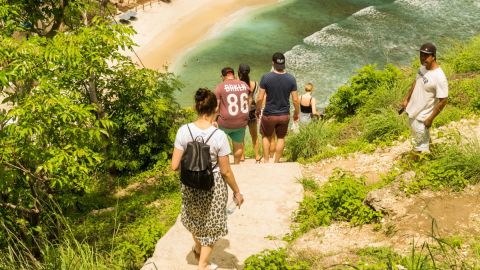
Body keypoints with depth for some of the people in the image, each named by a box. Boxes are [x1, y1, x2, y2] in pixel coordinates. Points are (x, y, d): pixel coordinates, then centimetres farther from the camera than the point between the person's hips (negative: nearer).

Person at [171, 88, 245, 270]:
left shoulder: (184, 131, -17)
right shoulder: (219, 136, -22)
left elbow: (175, 166, -13)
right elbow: (225, 171, -15)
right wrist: (237, 192, 0)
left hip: (190, 185, 3)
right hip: (213, 187, -3)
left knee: (195, 218, 32)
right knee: (210, 225, 22)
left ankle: (198, 250, 58)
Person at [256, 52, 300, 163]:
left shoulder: (266, 77, -15)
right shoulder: (291, 79, -9)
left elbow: (260, 98, -12)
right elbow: (295, 100, -6)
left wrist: (257, 110, 6)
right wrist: (296, 113, 11)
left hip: (269, 114, -1)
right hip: (284, 115, 2)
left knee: (266, 137, 21)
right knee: (281, 138, 20)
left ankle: (266, 161, 24)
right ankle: (276, 161, 27)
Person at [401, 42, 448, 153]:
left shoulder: (439, 78, -30)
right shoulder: (423, 67, -5)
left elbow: (442, 101, -25)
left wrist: (430, 119, -21)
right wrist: (406, 99, 15)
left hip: (422, 116, -8)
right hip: (412, 110, 8)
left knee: (421, 145, 6)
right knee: (416, 135, 29)